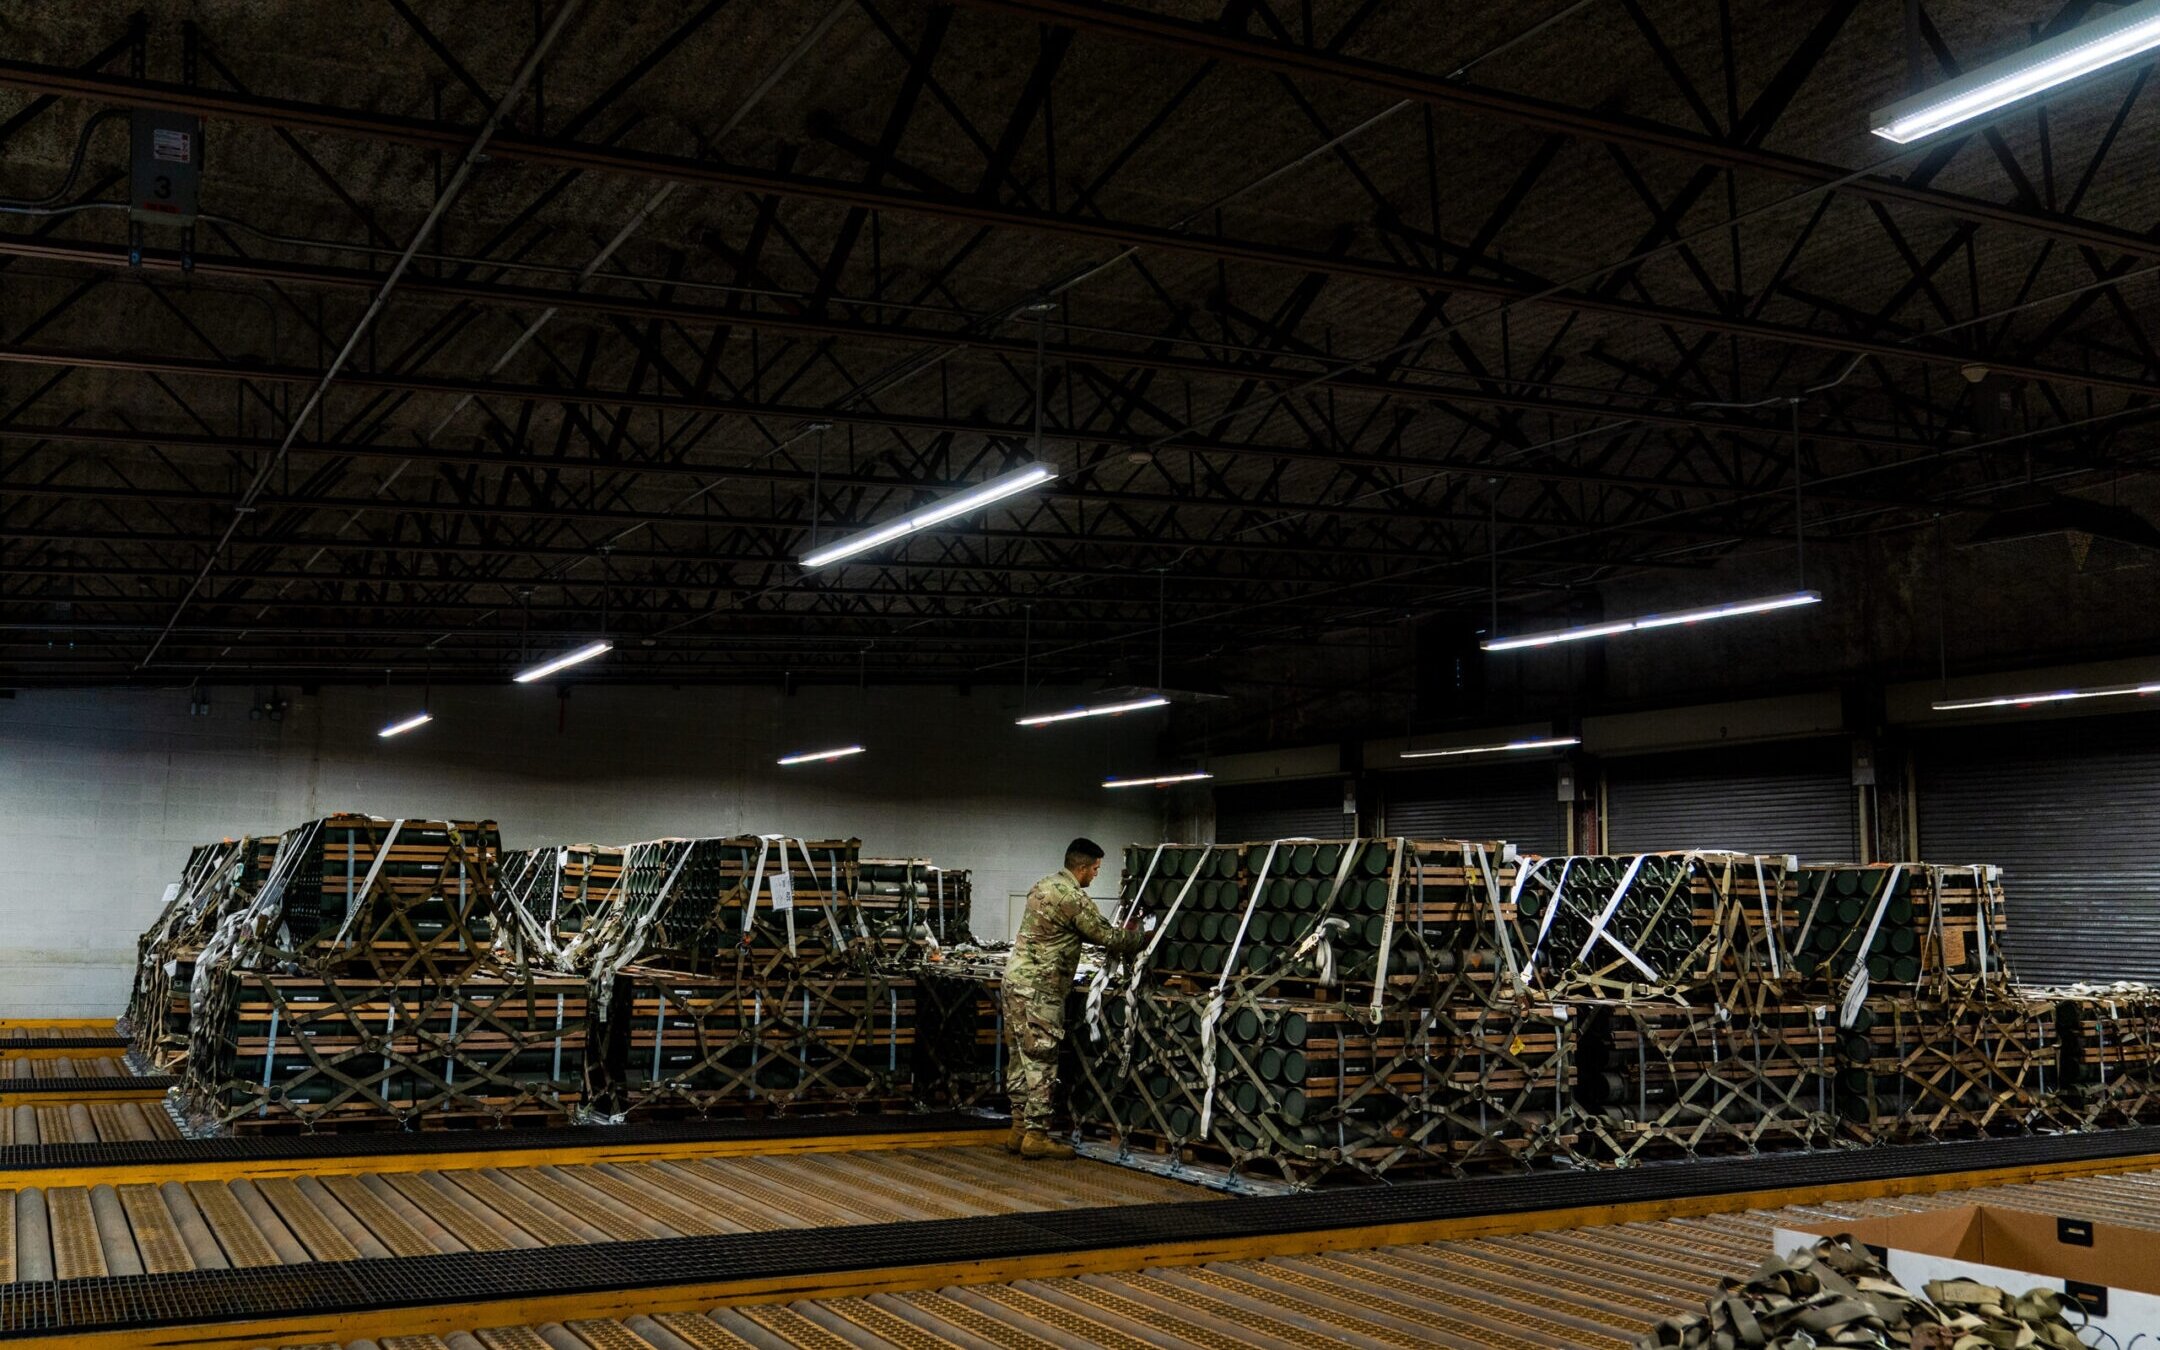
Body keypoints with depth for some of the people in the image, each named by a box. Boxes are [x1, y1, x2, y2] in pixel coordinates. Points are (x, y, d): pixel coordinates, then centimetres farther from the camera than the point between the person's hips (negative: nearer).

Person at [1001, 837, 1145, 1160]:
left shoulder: (1045, 885, 15)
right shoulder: (1073, 898, -15)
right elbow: (1107, 936, -8)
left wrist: (1120, 936, 19)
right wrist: (1143, 938, 8)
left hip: (1016, 979, 10)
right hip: (1039, 988, -10)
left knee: (1023, 1058, 13)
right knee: (1041, 1063, -5)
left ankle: (1020, 1129, 18)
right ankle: (1036, 1136, -2)